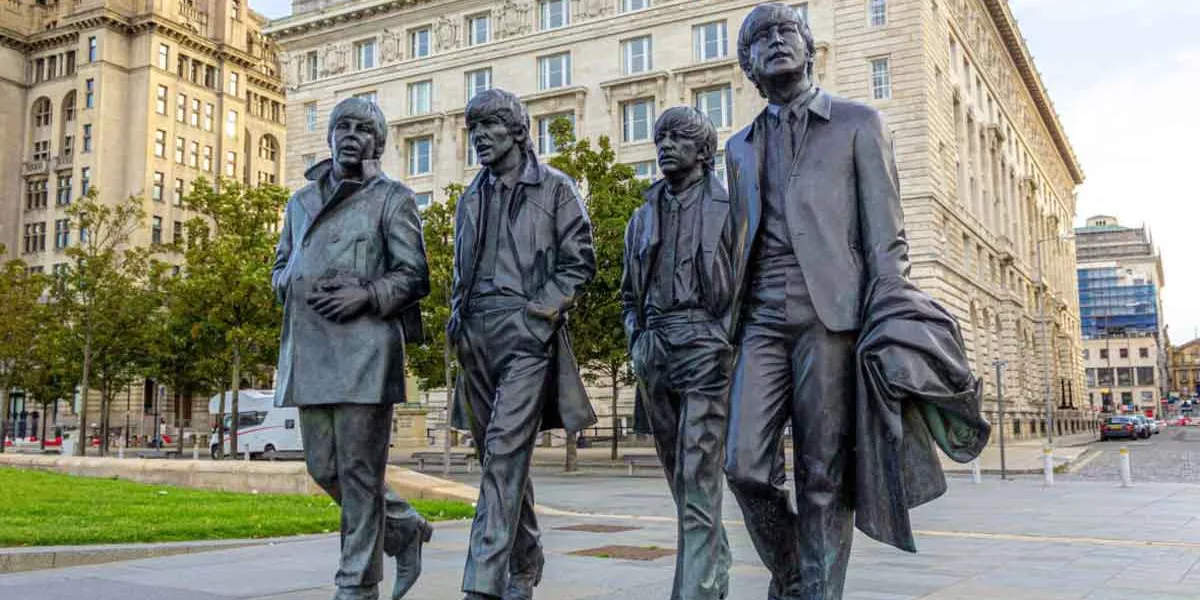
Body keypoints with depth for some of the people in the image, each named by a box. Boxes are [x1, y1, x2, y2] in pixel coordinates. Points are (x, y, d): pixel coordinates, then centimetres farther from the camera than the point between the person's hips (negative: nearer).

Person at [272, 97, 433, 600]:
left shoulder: (392, 198, 4)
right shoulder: (302, 200, 21)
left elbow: (414, 275, -1)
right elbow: (280, 268, 24)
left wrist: (366, 295, -16)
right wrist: (298, 287, 2)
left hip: (364, 347, -6)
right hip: (308, 349, 6)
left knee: (359, 469, -3)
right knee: (324, 467, 9)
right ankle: (406, 530, 28)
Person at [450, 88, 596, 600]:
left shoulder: (555, 188, 3)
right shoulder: (472, 198, 20)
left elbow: (579, 261, -1)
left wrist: (540, 310, -11)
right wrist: (457, 317, 10)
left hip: (526, 333, -6)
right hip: (476, 337, 6)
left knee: (504, 453, -16)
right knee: (498, 456, 11)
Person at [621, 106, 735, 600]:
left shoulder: (729, 208, 2)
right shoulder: (643, 216, 17)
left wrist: (728, 339, -10)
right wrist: (636, 340, 8)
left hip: (705, 348, -6)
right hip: (654, 352, 6)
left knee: (697, 477, -11)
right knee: (679, 473, 13)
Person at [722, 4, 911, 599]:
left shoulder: (858, 123, 9)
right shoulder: (740, 147, 22)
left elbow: (885, 233, 2)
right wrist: (732, 323, 13)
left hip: (831, 313, -3)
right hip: (763, 319, 4)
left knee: (823, 477, -3)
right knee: (745, 465, -5)